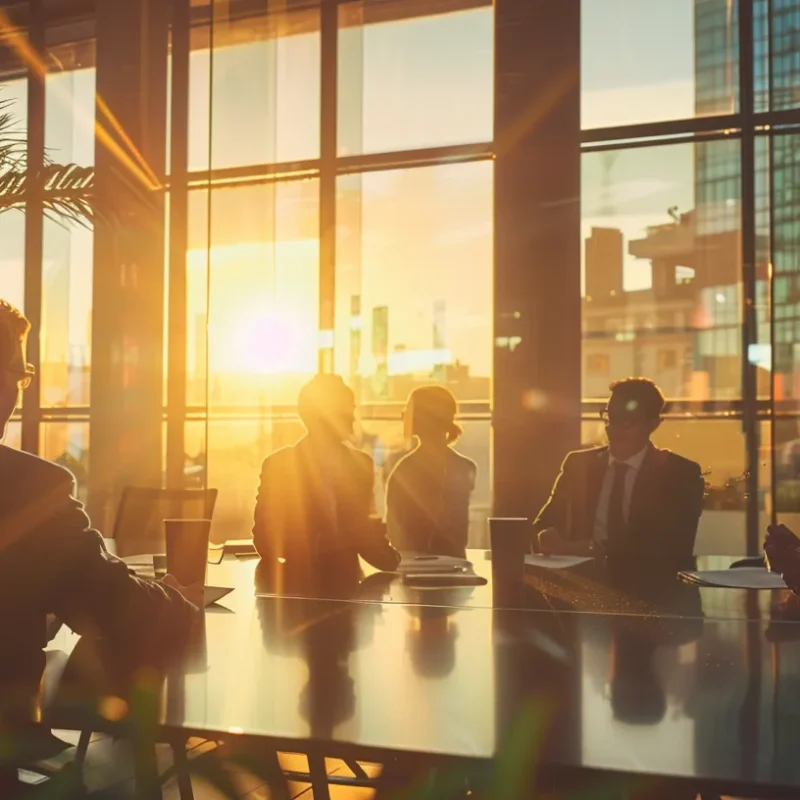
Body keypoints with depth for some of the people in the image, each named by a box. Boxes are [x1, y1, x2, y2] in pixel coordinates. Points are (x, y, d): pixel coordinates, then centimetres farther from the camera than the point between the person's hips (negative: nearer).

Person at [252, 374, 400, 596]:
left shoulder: (361, 463, 5)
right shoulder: (278, 465, -4)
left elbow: (362, 528, 12)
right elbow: (264, 534, -4)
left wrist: (389, 558, -2)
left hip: (346, 584, 3)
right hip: (293, 586, -3)